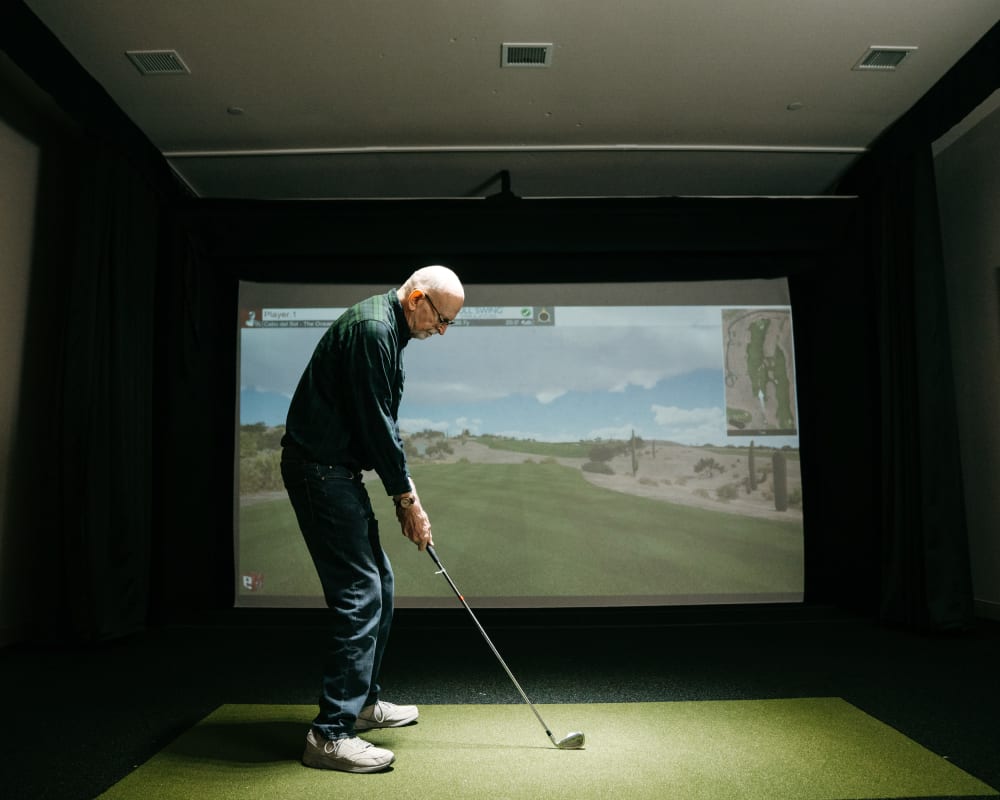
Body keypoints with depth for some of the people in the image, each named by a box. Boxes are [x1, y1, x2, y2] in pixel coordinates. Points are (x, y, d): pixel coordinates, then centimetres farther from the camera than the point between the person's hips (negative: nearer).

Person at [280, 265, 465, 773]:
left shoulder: (388, 331, 14)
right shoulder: (373, 328, -18)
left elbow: (382, 423, 16)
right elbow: (375, 423, -20)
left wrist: (404, 494, 11)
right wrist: (408, 498, -11)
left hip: (337, 468, 11)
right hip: (321, 468, -10)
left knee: (378, 584, 16)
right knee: (361, 595, -10)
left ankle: (362, 702, 29)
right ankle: (331, 733, -2)